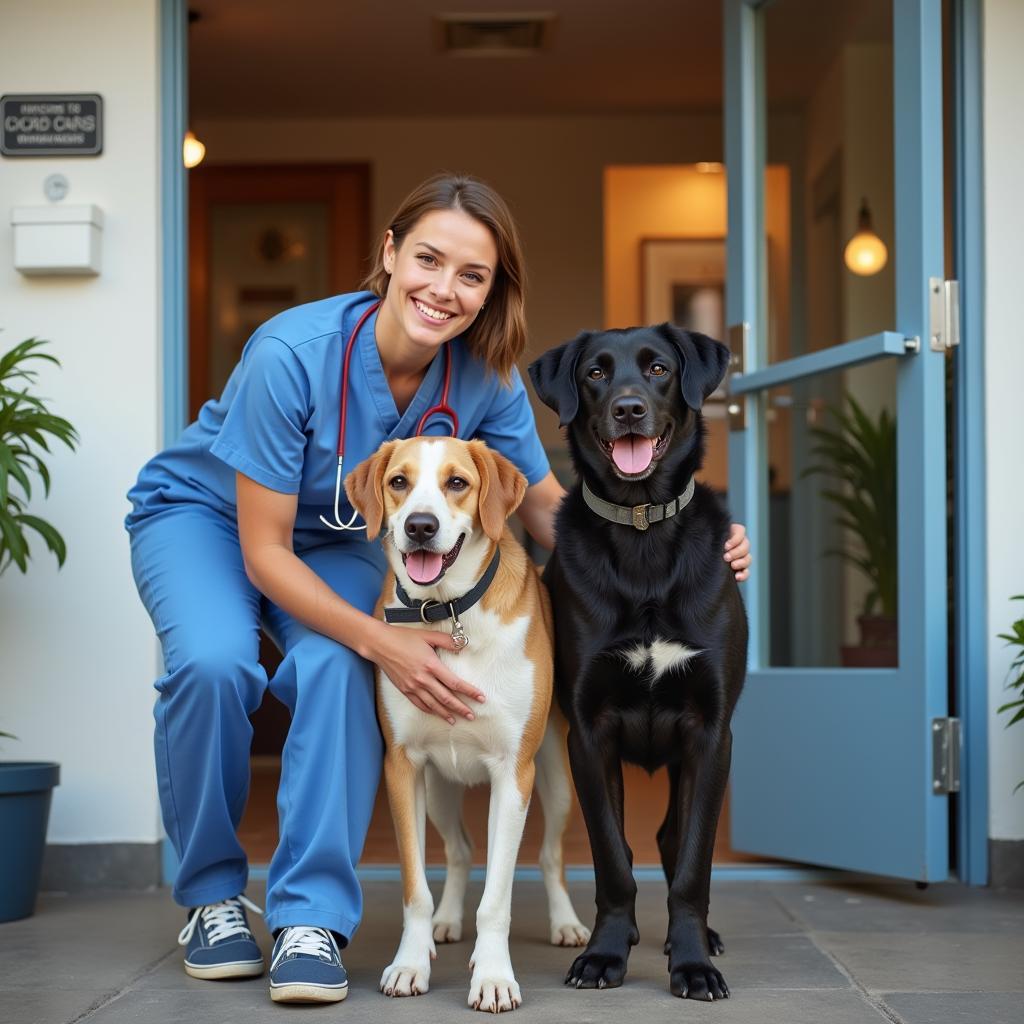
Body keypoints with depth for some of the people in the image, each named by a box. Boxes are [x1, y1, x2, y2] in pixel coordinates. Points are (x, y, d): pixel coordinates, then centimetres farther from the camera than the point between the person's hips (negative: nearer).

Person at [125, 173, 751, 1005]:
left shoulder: (484, 380, -21)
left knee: (337, 666, -29)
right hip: (202, 512, -3)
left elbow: (552, 513, -9)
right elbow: (264, 553, -28)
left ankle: (310, 918, -20)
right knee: (215, 662, -32)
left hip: (331, 543, 3)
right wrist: (387, 643, -40)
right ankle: (213, 897, -8)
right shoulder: (293, 353, -33)